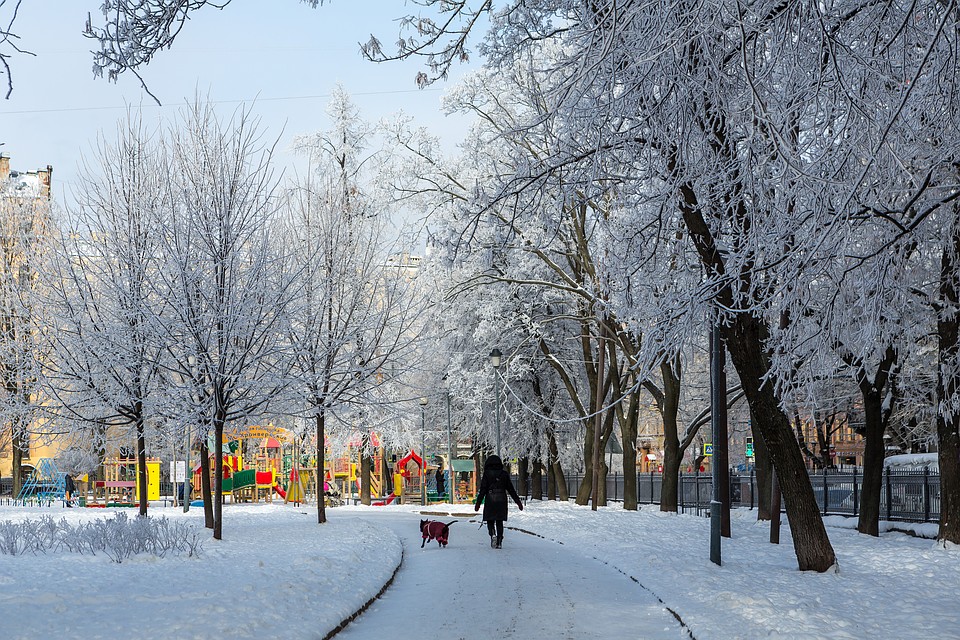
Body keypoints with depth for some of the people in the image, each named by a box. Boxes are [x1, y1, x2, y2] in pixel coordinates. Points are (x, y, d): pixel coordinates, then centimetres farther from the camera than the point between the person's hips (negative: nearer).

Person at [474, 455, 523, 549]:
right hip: (502, 501, 2)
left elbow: (483, 490, -7)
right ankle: (499, 542, 5)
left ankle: (493, 534, -19)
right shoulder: (504, 474, 4)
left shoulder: (487, 474, -4)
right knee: (499, 522, 10)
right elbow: (511, 489, 7)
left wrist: (478, 503, -3)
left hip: (490, 501, -2)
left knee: (490, 520, 9)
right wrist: (518, 501, 13)